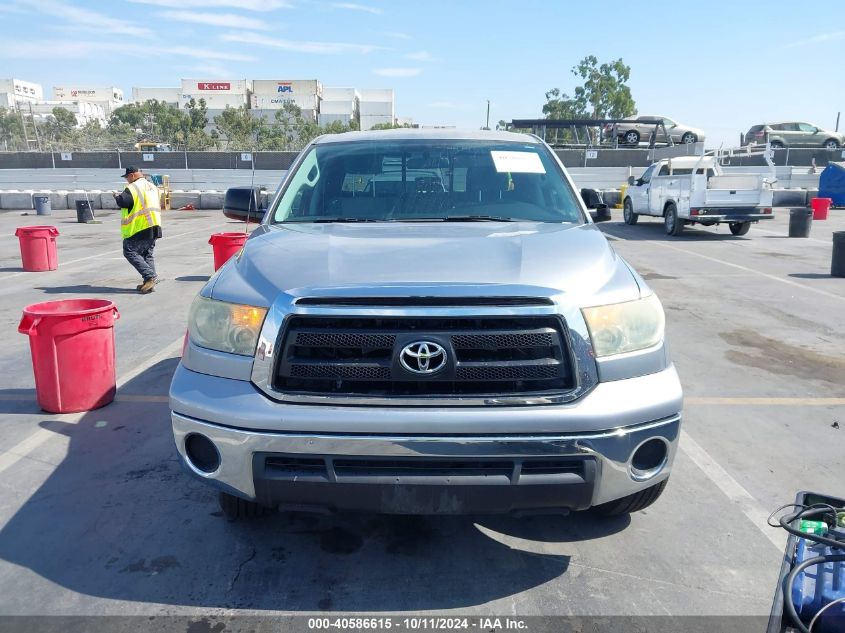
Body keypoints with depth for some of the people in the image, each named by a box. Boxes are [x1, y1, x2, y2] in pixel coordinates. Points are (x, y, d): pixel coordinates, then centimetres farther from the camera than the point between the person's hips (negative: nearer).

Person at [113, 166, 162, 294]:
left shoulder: (132, 188, -10)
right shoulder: (152, 186, 16)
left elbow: (123, 202, -18)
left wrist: (117, 196, 5)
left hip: (139, 227, -8)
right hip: (154, 226, 8)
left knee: (130, 252, -2)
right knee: (147, 254, 13)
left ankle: (150, 276, -13)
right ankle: (149, 283, 10)